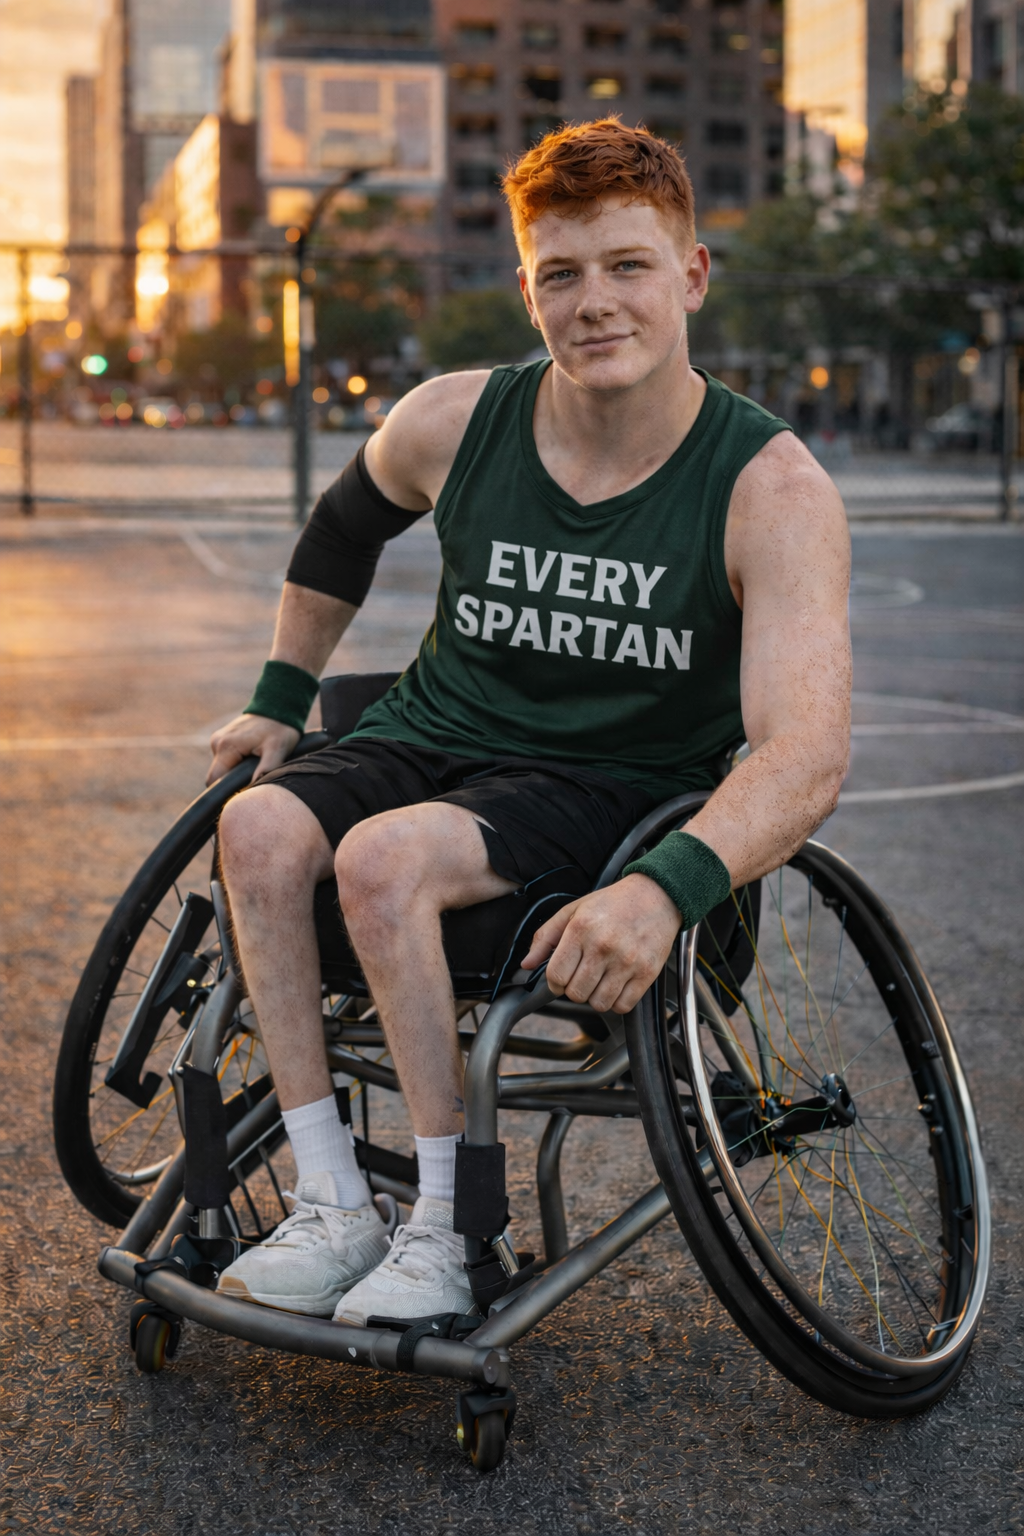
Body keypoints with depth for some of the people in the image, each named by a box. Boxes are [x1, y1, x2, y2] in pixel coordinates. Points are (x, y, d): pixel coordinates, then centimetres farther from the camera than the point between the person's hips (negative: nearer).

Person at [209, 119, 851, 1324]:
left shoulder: (771, 490, -17)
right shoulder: (452, 423, -5)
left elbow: (806, 753, -27)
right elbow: (341, 529, 20)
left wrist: (666, 888, -43)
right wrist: (279, 700, 16)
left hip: (612, 785, -4)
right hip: (432, 739, 4)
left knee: (383, 857, -32)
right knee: (261, 828, -25)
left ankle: (445, 1230, -18)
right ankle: (333, 1210, -18)